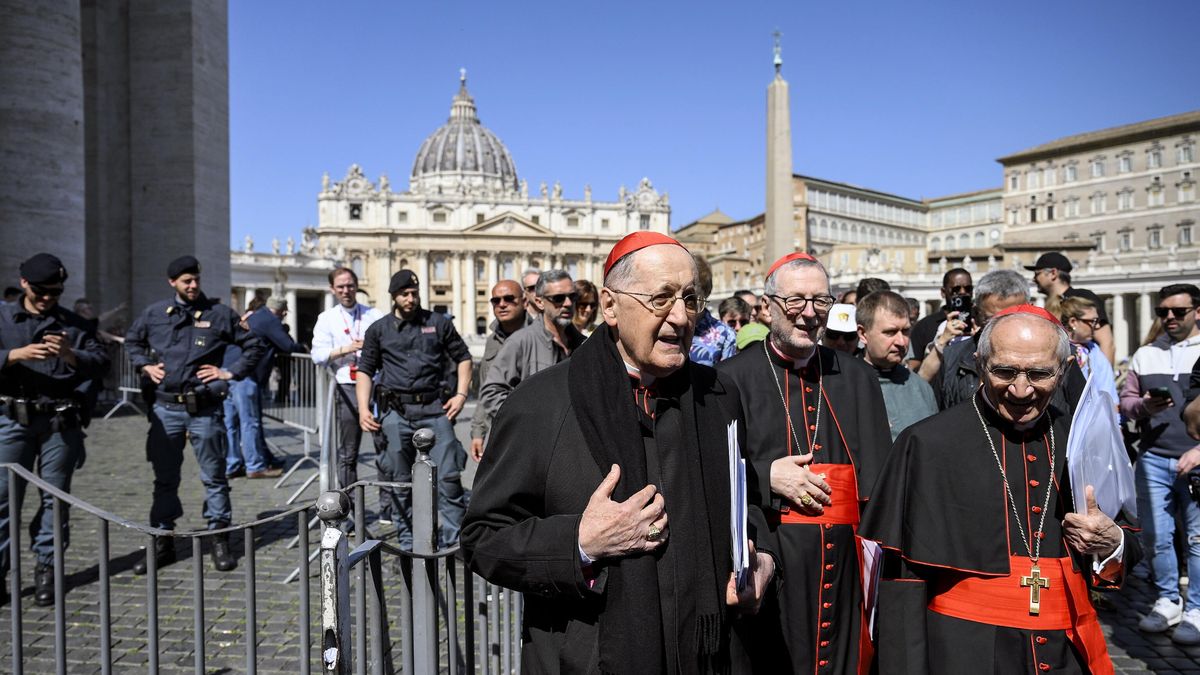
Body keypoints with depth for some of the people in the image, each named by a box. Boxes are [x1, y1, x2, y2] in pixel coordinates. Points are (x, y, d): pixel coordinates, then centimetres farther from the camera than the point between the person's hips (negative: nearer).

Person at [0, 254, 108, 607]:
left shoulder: (75, 324, 10)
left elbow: (101, 363, 0)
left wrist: (71, 355, -18)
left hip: (61, 422, 1)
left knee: (54, 496, 5)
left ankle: (47, 569, 14)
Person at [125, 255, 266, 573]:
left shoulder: (219, 314, 0)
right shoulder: (155, 313, 8)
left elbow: (255, 346, 4)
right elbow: (132, 341, 26)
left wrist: (231, 372, -4)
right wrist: (145, 366, 10)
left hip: (205, 408, -2)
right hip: (165, 408, 3)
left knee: (214, 477, 4)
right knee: (164, 478, 11)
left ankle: (220, 540, 14)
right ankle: (162, 542, 22)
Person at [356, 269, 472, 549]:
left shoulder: (439, 323, 10)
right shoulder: (378, 330, 11)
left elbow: (463, 357, 15)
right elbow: (365, 370, 12)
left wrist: (461, 394, 3)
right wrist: (363, 408, 1)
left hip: (435, 409, 0)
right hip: (396, 412, 1)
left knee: (448, 476, -6)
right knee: (400, 481, 6)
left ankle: (453, 537, 2)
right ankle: (407, 540, 19)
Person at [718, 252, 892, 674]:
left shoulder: (858, 378, 9)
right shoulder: (733, 379, -4)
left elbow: (880, 477, 10)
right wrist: (765, 475, -15)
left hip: (842, 562, 4)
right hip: (767, 559, -3)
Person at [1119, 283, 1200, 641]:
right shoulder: (1144, 354, 12)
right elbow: (1125, 401, 14)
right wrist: (1143, 407, -8)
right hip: (1153, 459, 3)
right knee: (1156, 536, 8)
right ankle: (1168, 602, 22)